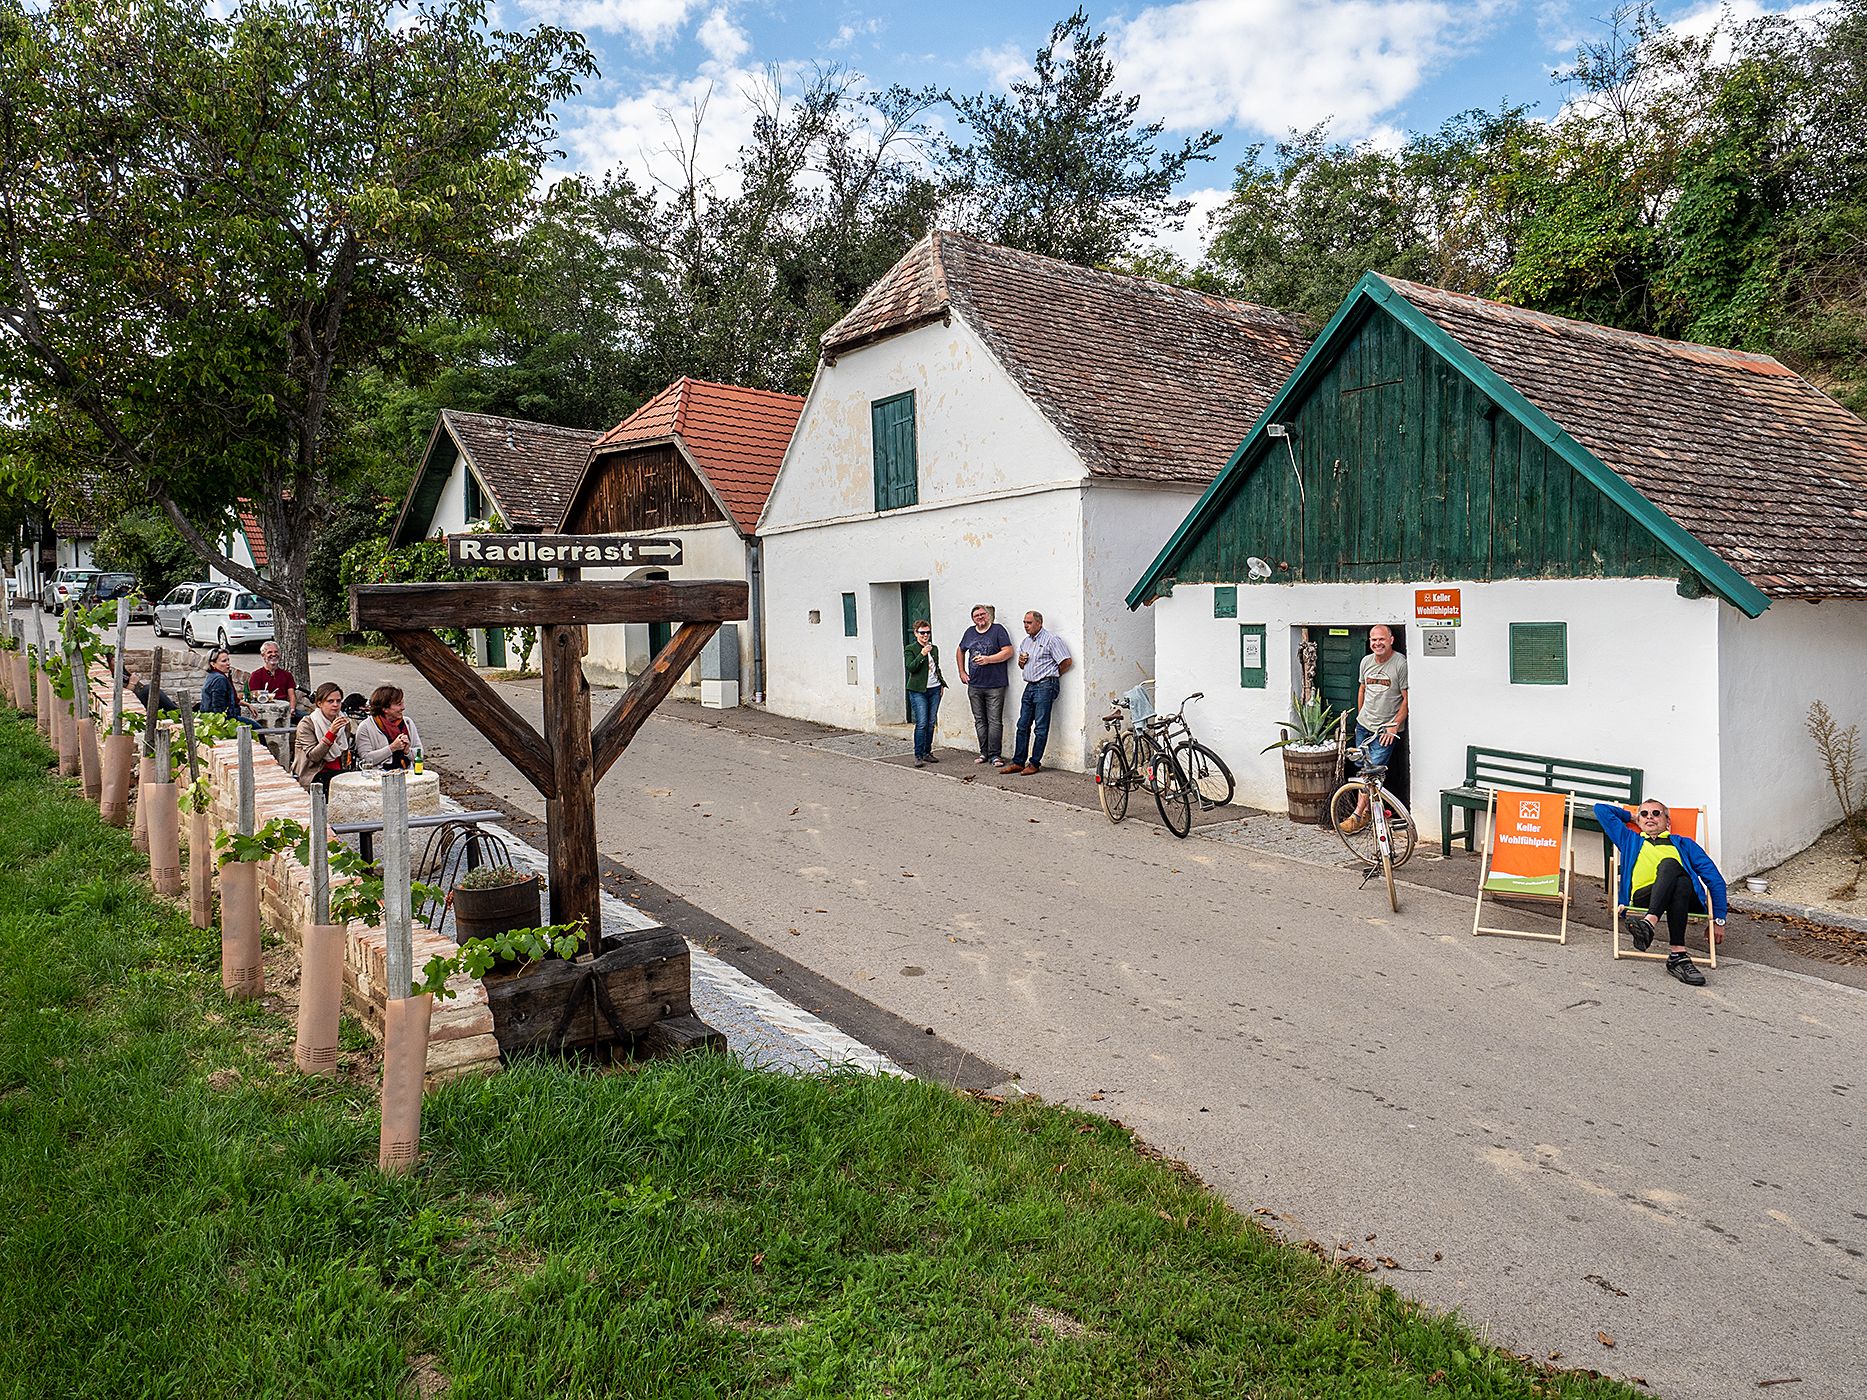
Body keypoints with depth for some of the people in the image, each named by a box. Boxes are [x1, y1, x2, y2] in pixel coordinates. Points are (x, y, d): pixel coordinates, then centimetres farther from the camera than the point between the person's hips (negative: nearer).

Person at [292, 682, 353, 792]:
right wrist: (331, 732, -24)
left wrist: (349, 754, 5)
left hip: (339, 771, 5)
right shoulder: (307, 724, -4)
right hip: (314, 774, -5)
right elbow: (313, 756, -17)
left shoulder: (345, 723, 12)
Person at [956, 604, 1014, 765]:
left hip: (995, 685, -5)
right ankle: (984, 753, 17)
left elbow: (1008, 652, -10)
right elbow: (960, 651, 27)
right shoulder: (970, 632, 12)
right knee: (979, 720, 9)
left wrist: (988, 659, -18)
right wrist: (962, 672, 19)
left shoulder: (998, 630, -3)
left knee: (995, 721, -5)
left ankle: (995, 754, -1)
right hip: (974, 685, 5)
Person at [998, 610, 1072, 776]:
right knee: (1023, 725, 6)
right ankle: (1018, 762, 10)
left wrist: (1052, 675, 2)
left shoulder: (1051, 639, -7)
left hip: (1045, 686, -8)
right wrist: (1021, 661, 4)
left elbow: (1067, 661, -10)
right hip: (1030, 686, 8)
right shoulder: (1026, 641, 18)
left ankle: (1035, 763, 0)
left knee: (1041, 727, -4)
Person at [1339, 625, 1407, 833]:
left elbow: (1407, 699, -13)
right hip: (1363, 725, 7)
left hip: (1386, 729, -7)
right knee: (1362, 769, 10)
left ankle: (1358, 816, -9)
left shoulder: (1401, 664, -14)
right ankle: (1367, 811, 21)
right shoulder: (1366, 661, 5)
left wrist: (1393, 727, -14)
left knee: (1373, 770, -11)